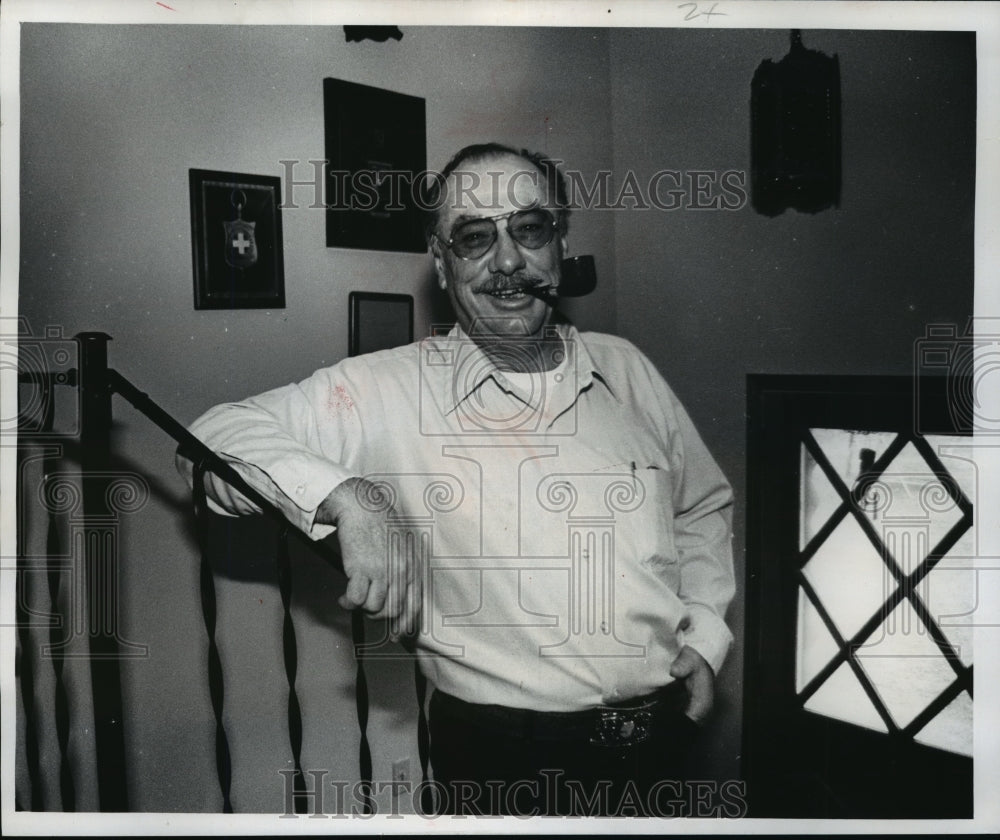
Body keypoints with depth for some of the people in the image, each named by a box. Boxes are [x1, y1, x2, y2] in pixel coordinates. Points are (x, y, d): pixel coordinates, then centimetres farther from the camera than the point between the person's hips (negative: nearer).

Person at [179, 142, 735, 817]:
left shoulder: (626, 368, 3)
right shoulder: (389, 391, -11)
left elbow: (705, 509, 15)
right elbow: (217, 436, -15)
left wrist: (704, 635, 3)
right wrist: (347, 497, -31)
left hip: (664, 737, 5)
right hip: (504, 759, -4)